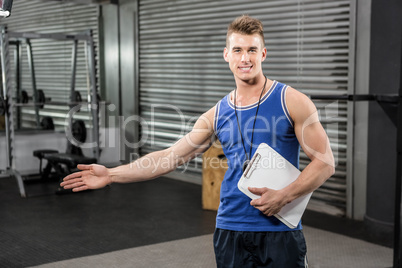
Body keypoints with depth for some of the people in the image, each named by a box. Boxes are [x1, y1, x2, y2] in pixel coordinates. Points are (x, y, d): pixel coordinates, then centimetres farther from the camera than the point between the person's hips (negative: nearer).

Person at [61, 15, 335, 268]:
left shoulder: (291, 101, -4)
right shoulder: (217, 114, 7)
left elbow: (325, 162, -5)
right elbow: (172, 156, 7)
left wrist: (283, 196, -18)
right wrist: (111, 174, 3)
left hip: (279, 229, -3)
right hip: (231, 230, 3)